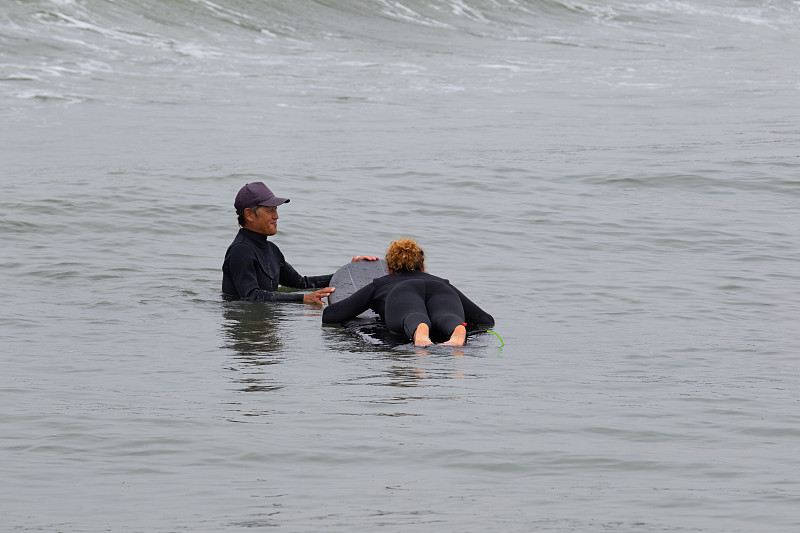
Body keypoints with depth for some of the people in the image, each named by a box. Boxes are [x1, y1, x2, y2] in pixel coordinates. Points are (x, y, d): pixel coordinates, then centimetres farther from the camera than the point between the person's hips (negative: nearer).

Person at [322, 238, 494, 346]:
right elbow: (486, 320, 37)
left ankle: (420, 331, -70)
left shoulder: (378, 284, 39)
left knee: (413, 318, -33)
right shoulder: (442, 282, 44)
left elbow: (327, 315, 32)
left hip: (402, 294, -1)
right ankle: (457, 331, -68)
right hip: (442, 293, 1)